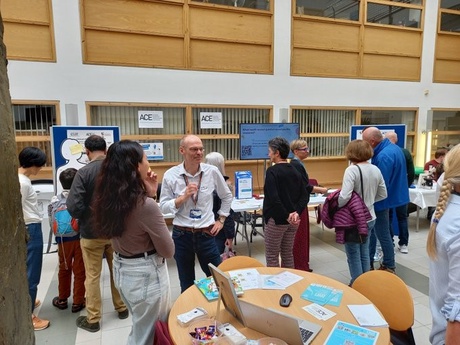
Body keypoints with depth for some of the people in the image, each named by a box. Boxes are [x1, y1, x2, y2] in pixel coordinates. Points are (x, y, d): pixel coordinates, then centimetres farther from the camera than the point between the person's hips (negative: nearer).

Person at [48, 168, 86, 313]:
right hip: (80, 239, -2)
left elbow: (52, 223, 0)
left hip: (63, 240, 3)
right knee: (79, 271, 9)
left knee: (64, 269, 20)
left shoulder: (54, 201, -6)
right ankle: (78, 302, 19)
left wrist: (59, 237, 16)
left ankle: (62, 299, 35)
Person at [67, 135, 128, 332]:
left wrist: (84, 219, 0)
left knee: (92, 276, 11)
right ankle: (121, 308, 33)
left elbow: (74, 206, -20)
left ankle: (93, 319, 22)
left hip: (92, 232, -3)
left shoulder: (84, 172, -18)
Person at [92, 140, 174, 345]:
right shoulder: (146, 205, -28)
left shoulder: (108, 199, -3)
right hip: (146, 276, -8)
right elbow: (168, 251, -15)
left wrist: (149, 195, -1)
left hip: (121, 271, 8)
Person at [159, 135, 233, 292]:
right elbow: (163, 207, -7)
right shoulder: (170, 175, -9)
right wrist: (183, 197, -21)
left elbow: (227, 196, 11)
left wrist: (221, 220, 8)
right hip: (181, 235, 0)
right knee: (186, 283, 18)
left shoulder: (212, 171, -5)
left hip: (206, 234, 1)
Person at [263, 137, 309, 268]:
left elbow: (273, 198, -24)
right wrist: (296, 212, -9)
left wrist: (286, 216, -18)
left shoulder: (272, 171, -14)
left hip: (276, 219, -7)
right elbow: (304, 196, 3)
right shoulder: (295, 171, 7)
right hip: (293, 220, 7)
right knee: (288, 254, 18)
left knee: (272, 257, 6)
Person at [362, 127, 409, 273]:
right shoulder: (393, 148, 6)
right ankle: (368, 263, 29)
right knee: (371, 231, 18)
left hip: (381, 200, -10)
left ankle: (389, 267, 22)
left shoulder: (384, 156, -27)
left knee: (382, 235, 5)